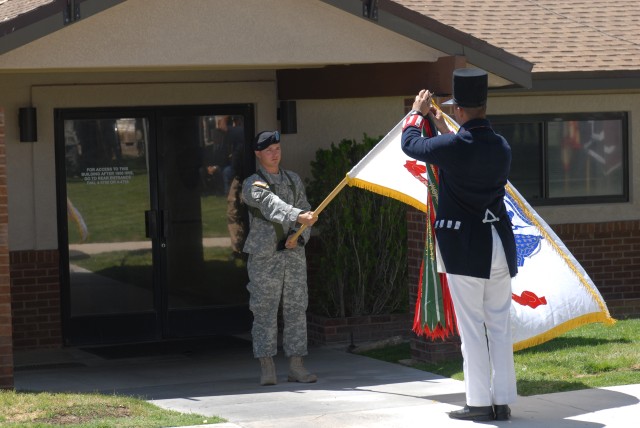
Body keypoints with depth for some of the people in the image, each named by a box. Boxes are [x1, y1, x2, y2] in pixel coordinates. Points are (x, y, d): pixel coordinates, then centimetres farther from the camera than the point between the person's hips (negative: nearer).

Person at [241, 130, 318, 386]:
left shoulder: (293, 180, 14)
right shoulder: (252, 185, -4)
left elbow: (305, 210, 12)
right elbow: (271, 204, -23)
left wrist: (298, 236, -9)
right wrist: (298, 216, -40)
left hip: (294, 254, 5)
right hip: (264, 257, -4)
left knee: (296, 309, 4)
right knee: (265, 311, -4)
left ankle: (296, 367, 8)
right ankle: (267, 369, 1)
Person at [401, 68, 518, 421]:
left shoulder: (453, 147, -15)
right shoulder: (502, 147, 2)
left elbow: (410, 144, 2)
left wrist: (418, 113, 20)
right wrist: (442, 129, 28)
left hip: (464, 247, -5)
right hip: (500, 244, 5)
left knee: (472, 327, 0)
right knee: (500, 326, 9)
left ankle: (479, 403, 2)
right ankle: (503, 400, 12)